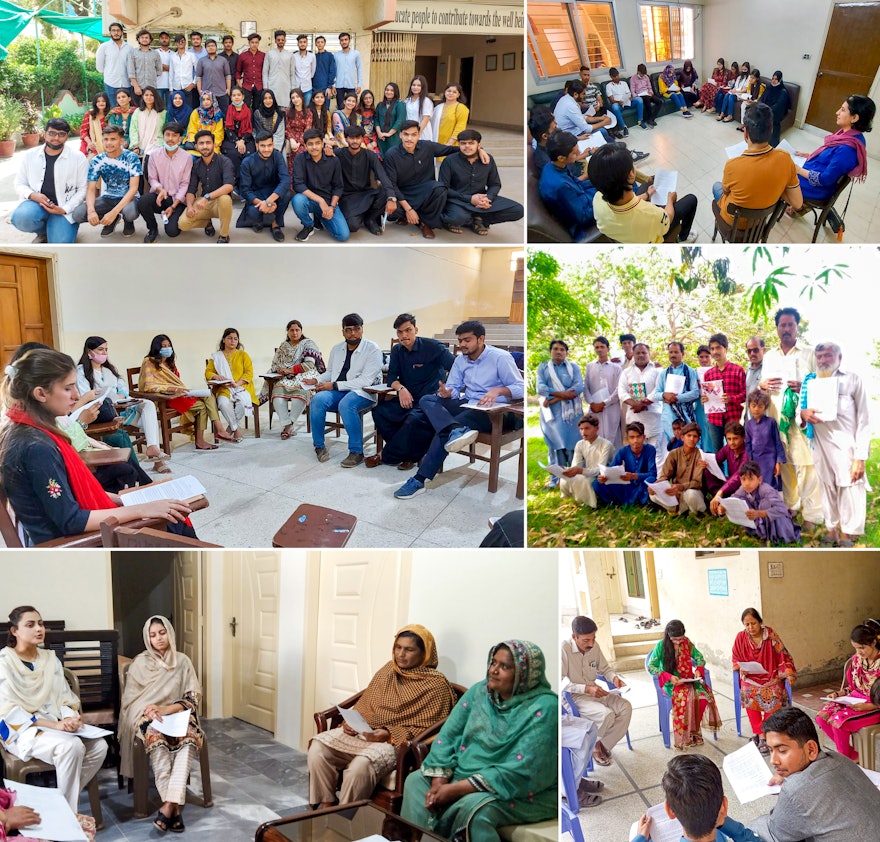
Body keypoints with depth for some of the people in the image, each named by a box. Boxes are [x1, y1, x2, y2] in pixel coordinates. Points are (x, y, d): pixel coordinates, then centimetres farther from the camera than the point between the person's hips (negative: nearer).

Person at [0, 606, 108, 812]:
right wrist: (54, 725, -23)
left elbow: (65, 698, 10)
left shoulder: (50, 658, 11)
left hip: (56, 725, 6)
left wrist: (72, 718, -15)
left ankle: (65, 801, -4)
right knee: (71, 746, -32)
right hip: (22, 731, -6)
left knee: (99, 746, -19)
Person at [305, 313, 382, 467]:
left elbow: (365, 380, -15)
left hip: (362, 392, -5)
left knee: (346, 404, -38)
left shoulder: (372, 349, -6)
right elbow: (329, 372, 25)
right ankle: (319, 446, -12)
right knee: (318, 399, -27)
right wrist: (315, 380, 1)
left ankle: (356, 452, -26)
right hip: (337, 391, 5)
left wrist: (335, 385, -18)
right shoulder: (337, 349, 15)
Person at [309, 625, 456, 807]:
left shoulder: (436, 684, -5)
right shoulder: (389, 669, 14)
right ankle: (326, 807, -7)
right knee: (318, 747, -17)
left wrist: (390, 735, -19)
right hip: (361, 732, 7)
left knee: (360, 766, -35)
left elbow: (428, 729, -10)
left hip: (396, 742, -6)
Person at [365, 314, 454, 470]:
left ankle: (386, 456, -15)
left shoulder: (432, 347, -8)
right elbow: (391, 377, 7)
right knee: (379, 411, -19)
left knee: (414, 419, -36)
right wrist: (400, 388, -15)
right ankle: (408, 452, -12)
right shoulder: (397, 350, 11)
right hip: (408, 400, 6)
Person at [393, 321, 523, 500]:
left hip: (491, 411, -7)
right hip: (467, 405, 7)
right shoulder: (460, 360, 12)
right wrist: (447, 393, -16)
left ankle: (420, 479, -30)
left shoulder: (500, 357, -7)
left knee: (444, 430, -30)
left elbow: (520, 388, -10)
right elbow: (454, 389, 10)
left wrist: (498, 390, -29)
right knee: (426, 400, -18)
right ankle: (456, 430, -46)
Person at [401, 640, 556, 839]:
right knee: (416, 781, -4)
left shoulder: (543, 708, -19)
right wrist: (439, 781, -16)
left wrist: (456, 789, -25)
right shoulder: (479, 691, 3)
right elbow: (448, 735, 2)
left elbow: (520, 772, -25)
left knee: (473, 807, -33)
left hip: (523, 793, -7)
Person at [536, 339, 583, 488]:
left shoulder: (574, 367, 10)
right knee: (555, 444, 0)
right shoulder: (543, 367, 10)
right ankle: (556, 479, 4)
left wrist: (554, 398, -14)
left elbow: (579, 387, -7)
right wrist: (562, 394, -18)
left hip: (571, 412, 0)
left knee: (573, 445, -2)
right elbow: (540, 388, -6)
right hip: (552, 412, 0)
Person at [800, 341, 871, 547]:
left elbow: (863, 420, -2)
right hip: (820, 446, 3)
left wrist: (860, 457, -9)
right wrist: (802, 414, -10)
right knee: (827, 489, 8)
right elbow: (799, 410, 16)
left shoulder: (852, 381, 1)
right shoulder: (810, 383, 13)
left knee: (850, 490, -4)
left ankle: (846, 536, 7)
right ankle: (831, 532, 19)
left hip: (846, 447, -3)